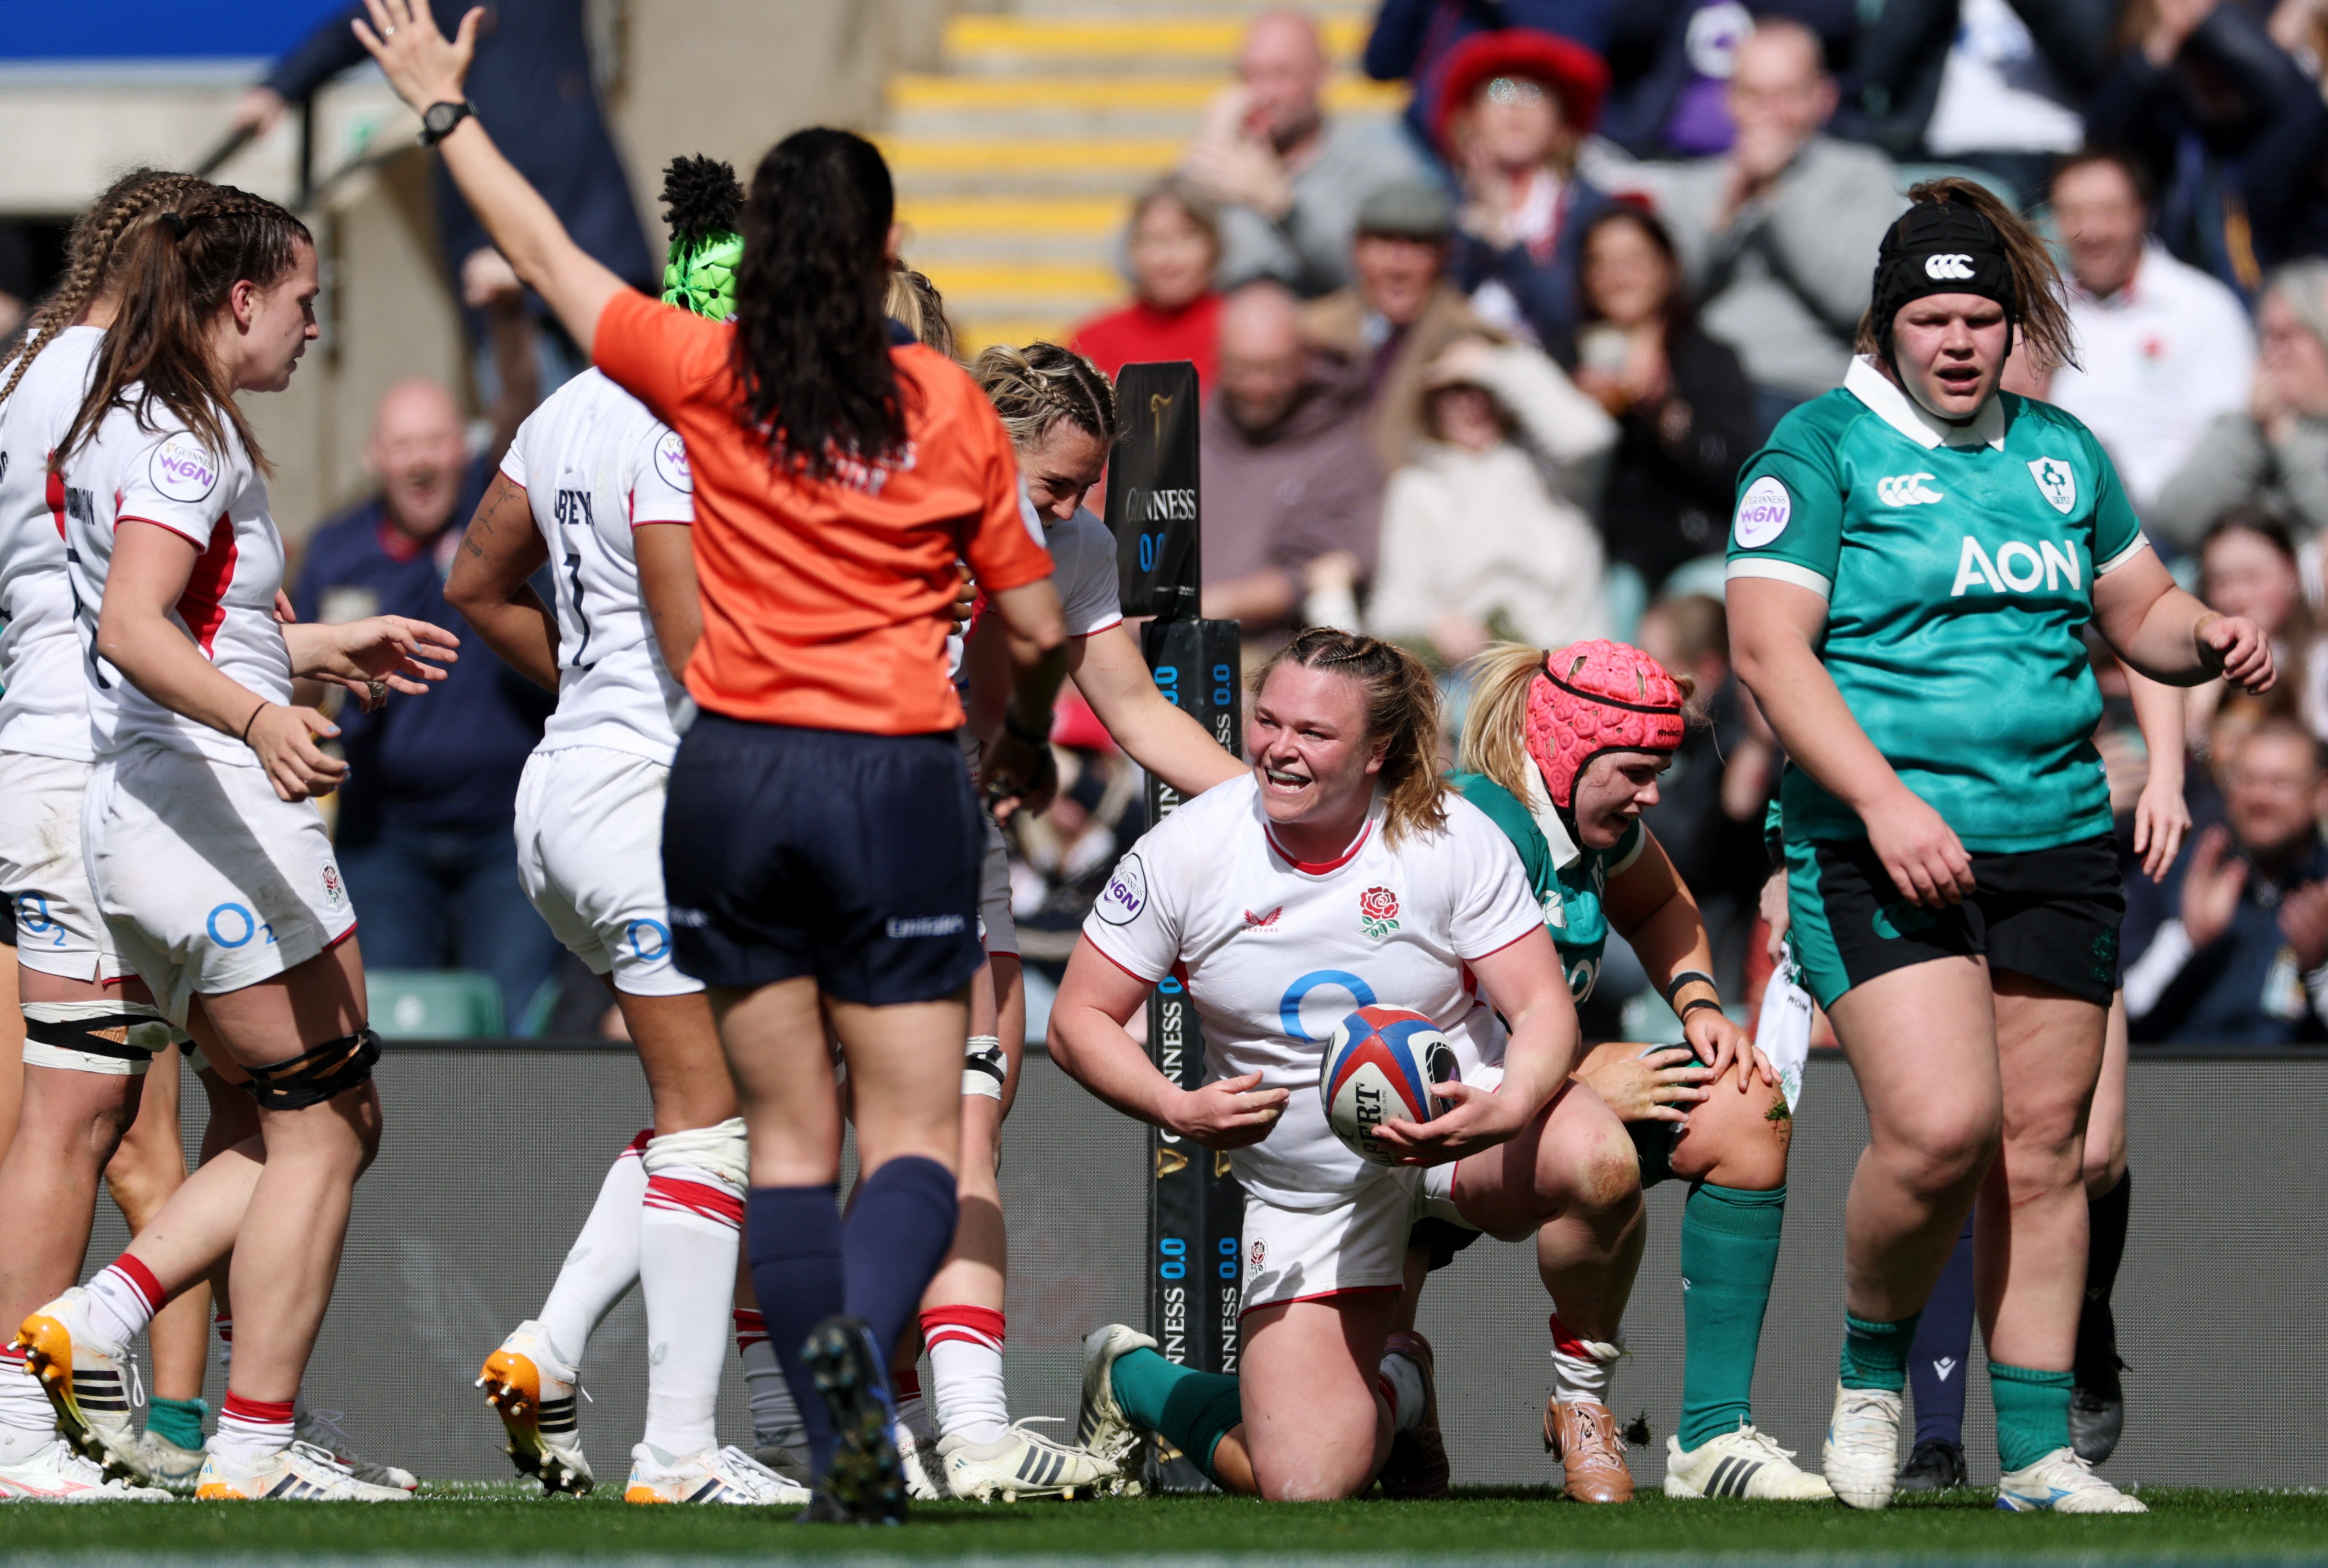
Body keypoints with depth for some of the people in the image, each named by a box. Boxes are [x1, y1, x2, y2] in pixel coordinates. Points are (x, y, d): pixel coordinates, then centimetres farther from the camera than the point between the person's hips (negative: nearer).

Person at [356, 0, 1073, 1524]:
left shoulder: (706, 375, 0)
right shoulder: (950, 407, -1)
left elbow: (548, 255, 13)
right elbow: (1038, 625, 5)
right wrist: (1027, 728, 26)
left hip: (736, 773, 2)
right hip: (901, 779, -2)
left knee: (787, 1131, 9)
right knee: (915, 1135, -1)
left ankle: (848, 1456, 4)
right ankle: (860, 1327, -32)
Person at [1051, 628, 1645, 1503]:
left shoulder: (1452, 840, -13)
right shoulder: (1187, 852, -11)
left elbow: (1543, 1010, -14)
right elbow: (1080, 1020, -4)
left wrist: (1502, 1113, -37)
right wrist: (1179, 1111, -23)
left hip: (1460, 1119, 0)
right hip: (1308, 1190, 0)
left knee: (1597, 1164, -38)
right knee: (1304, 1490, -13)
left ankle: (1581, 1397, -8)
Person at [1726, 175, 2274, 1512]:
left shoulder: (2060, 453, 15)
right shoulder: (1822, 449, -2)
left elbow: (2143, 612, 25)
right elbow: (1770, 647, -10)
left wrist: (2208, 640, 0)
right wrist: (1884, 800, -20)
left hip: (2059, 848, 5)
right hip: (1881, 850, -5)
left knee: (2042, 1148, 3)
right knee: (1940, 1126, -19)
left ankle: (2040, 1450, 9)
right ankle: (1870, 1374, 7)